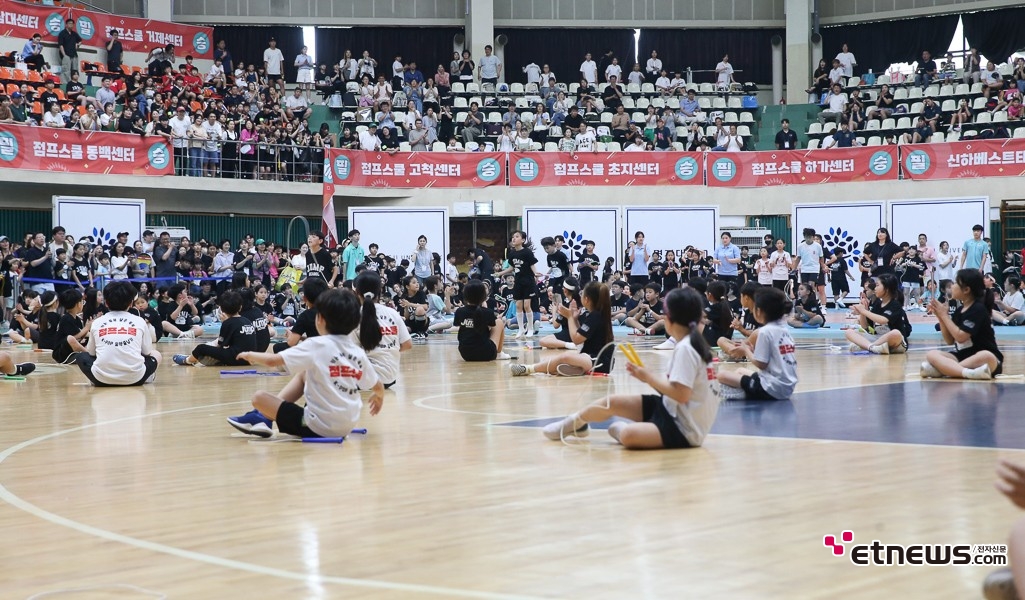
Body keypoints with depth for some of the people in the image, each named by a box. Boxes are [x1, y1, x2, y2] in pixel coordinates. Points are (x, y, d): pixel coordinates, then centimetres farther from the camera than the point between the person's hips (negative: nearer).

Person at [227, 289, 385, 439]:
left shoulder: (316, 346, -13)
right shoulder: (358, 352, 1)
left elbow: (272, 360, -13)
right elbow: (378, 387, 12)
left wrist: (250, 356, 9)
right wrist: (379, 397, 37)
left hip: (318, 428, -7)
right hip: (347, 426, 7)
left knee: (260, 398, -1)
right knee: (303, 374, 23)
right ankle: (264, 417, 23)